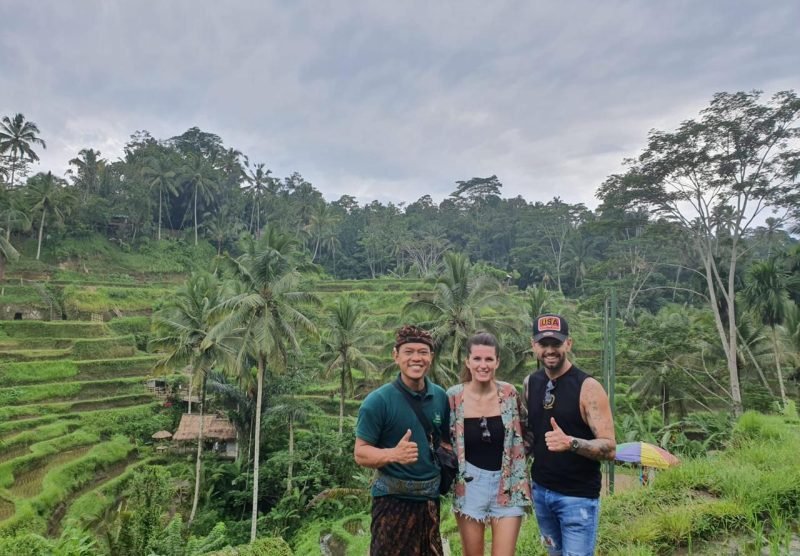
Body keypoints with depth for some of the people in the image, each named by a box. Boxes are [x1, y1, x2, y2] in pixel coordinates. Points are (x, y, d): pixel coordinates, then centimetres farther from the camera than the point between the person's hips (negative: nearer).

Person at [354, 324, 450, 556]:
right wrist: (394, 454, -30)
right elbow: (360, 453, -14)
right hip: (393, 499, -5)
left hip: (430, 498, 5)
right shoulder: (378, 401, -14)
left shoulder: (441, 397, 1)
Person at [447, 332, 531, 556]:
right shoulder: (453, 397, -7)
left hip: (507, 485, 0)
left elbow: (520, 440, 6)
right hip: (470, 485, 0)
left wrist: (523, 485, 2)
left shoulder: (509, 394, -5)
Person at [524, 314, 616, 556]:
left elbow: (609, 448, -19)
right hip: (540, 490, 5)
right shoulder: (530, 383, 0)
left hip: (578, 496, -5)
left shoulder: (588, 387, -16)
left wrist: (570, 443, -36)